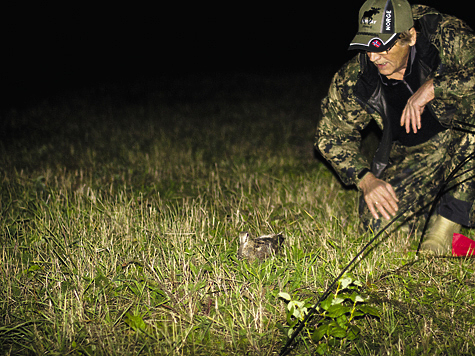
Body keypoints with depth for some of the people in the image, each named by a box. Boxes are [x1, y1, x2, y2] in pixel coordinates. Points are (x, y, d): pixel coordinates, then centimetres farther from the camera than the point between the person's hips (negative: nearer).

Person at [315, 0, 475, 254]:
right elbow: (332, 136, -3)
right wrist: (364, 178, -16)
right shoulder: (354, 79, -16)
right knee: (377, 223, -18)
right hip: (414, 151, 2)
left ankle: (452, 215, -20)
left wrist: (432, 87, -41)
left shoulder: (446, 36, -24)